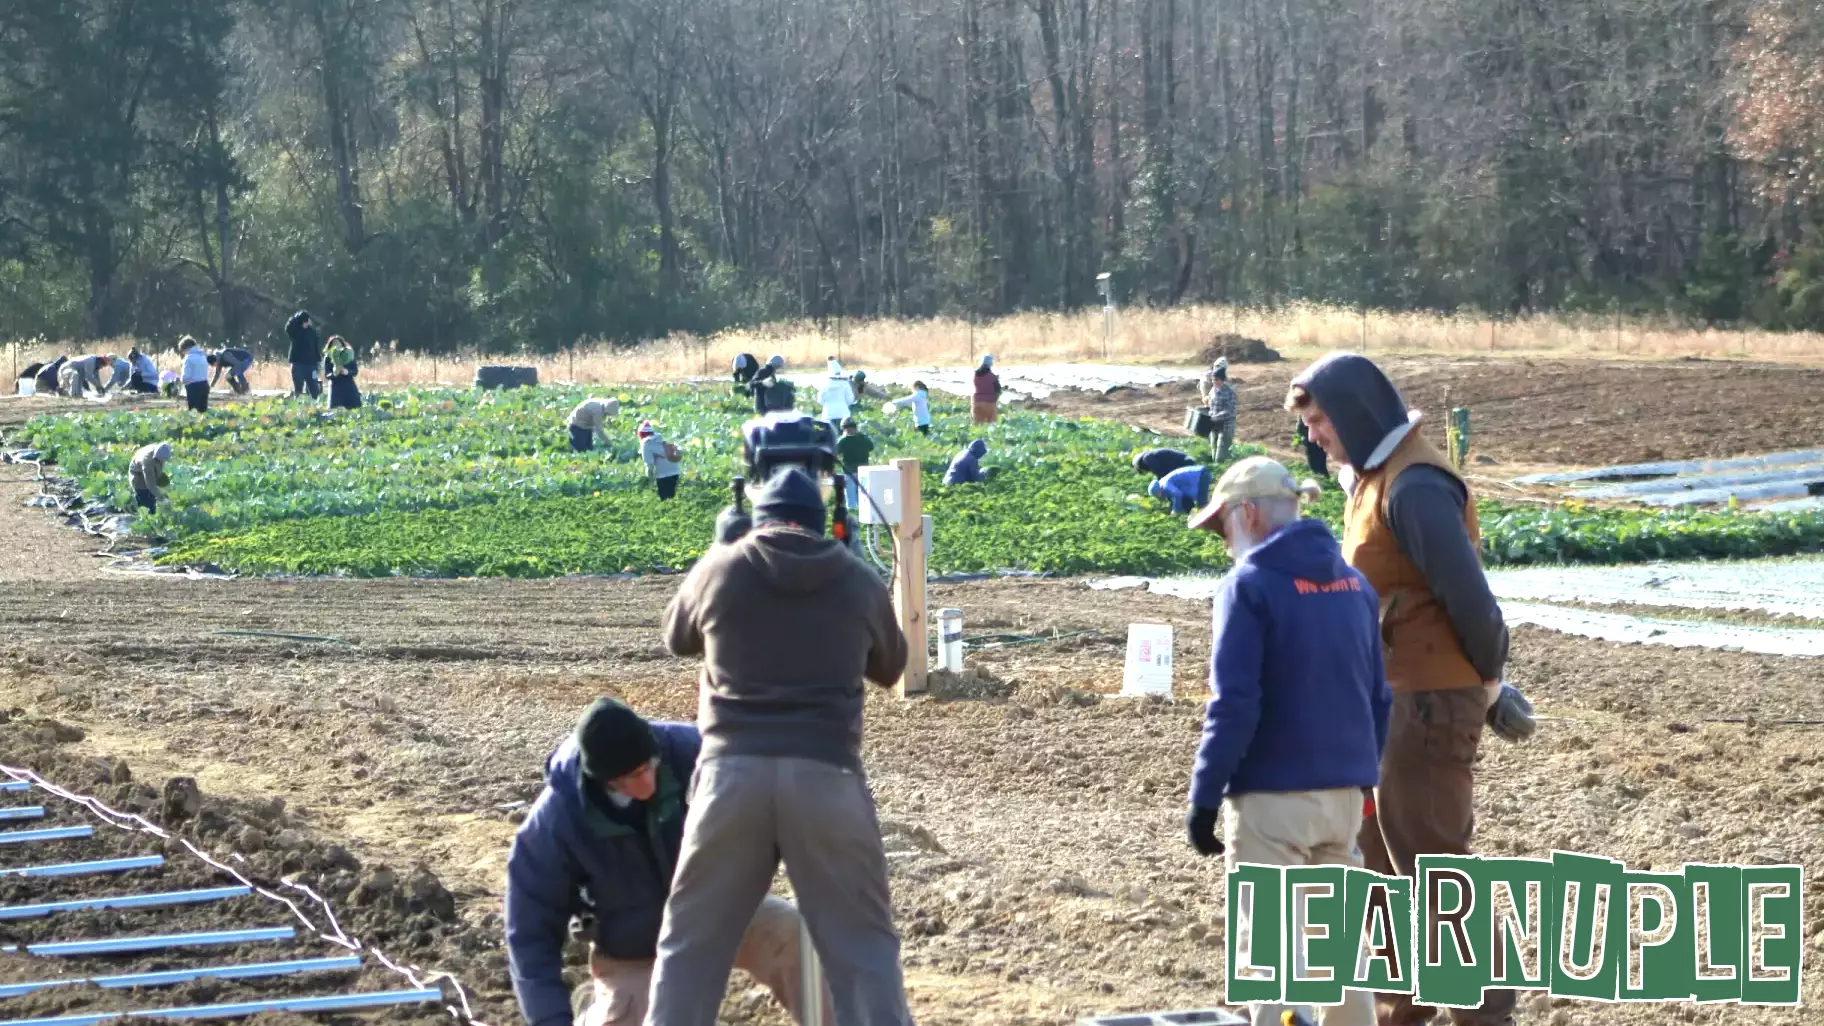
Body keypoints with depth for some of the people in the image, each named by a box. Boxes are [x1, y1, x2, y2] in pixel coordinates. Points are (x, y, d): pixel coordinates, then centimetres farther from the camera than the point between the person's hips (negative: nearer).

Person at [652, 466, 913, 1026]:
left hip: (733, 770, 0)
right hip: (826, 775, 0)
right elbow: (890, 666, 25)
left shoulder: (720, 568, 7)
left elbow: (677, 639, 26)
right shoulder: (857, 579, 9)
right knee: (864, 944, 7)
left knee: (690, 941, 11)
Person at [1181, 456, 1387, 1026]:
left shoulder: (1250, 587, -12)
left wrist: (1205, 798, -11)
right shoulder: (1353, 583, 9)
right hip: (1343, 792, 7)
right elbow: (1378, 696, 15)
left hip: (1271, 797, -7)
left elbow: (1234, 706, -17)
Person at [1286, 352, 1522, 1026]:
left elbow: (1466, 594, -24)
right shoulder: (1370, 479, 12)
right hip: (1389, 693, 10)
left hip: (1431, 698, -10)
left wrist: (1487, 675, -9)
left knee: (1430, 855, -5)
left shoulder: (1414, 487, -20)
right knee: (1380, 848, 16)